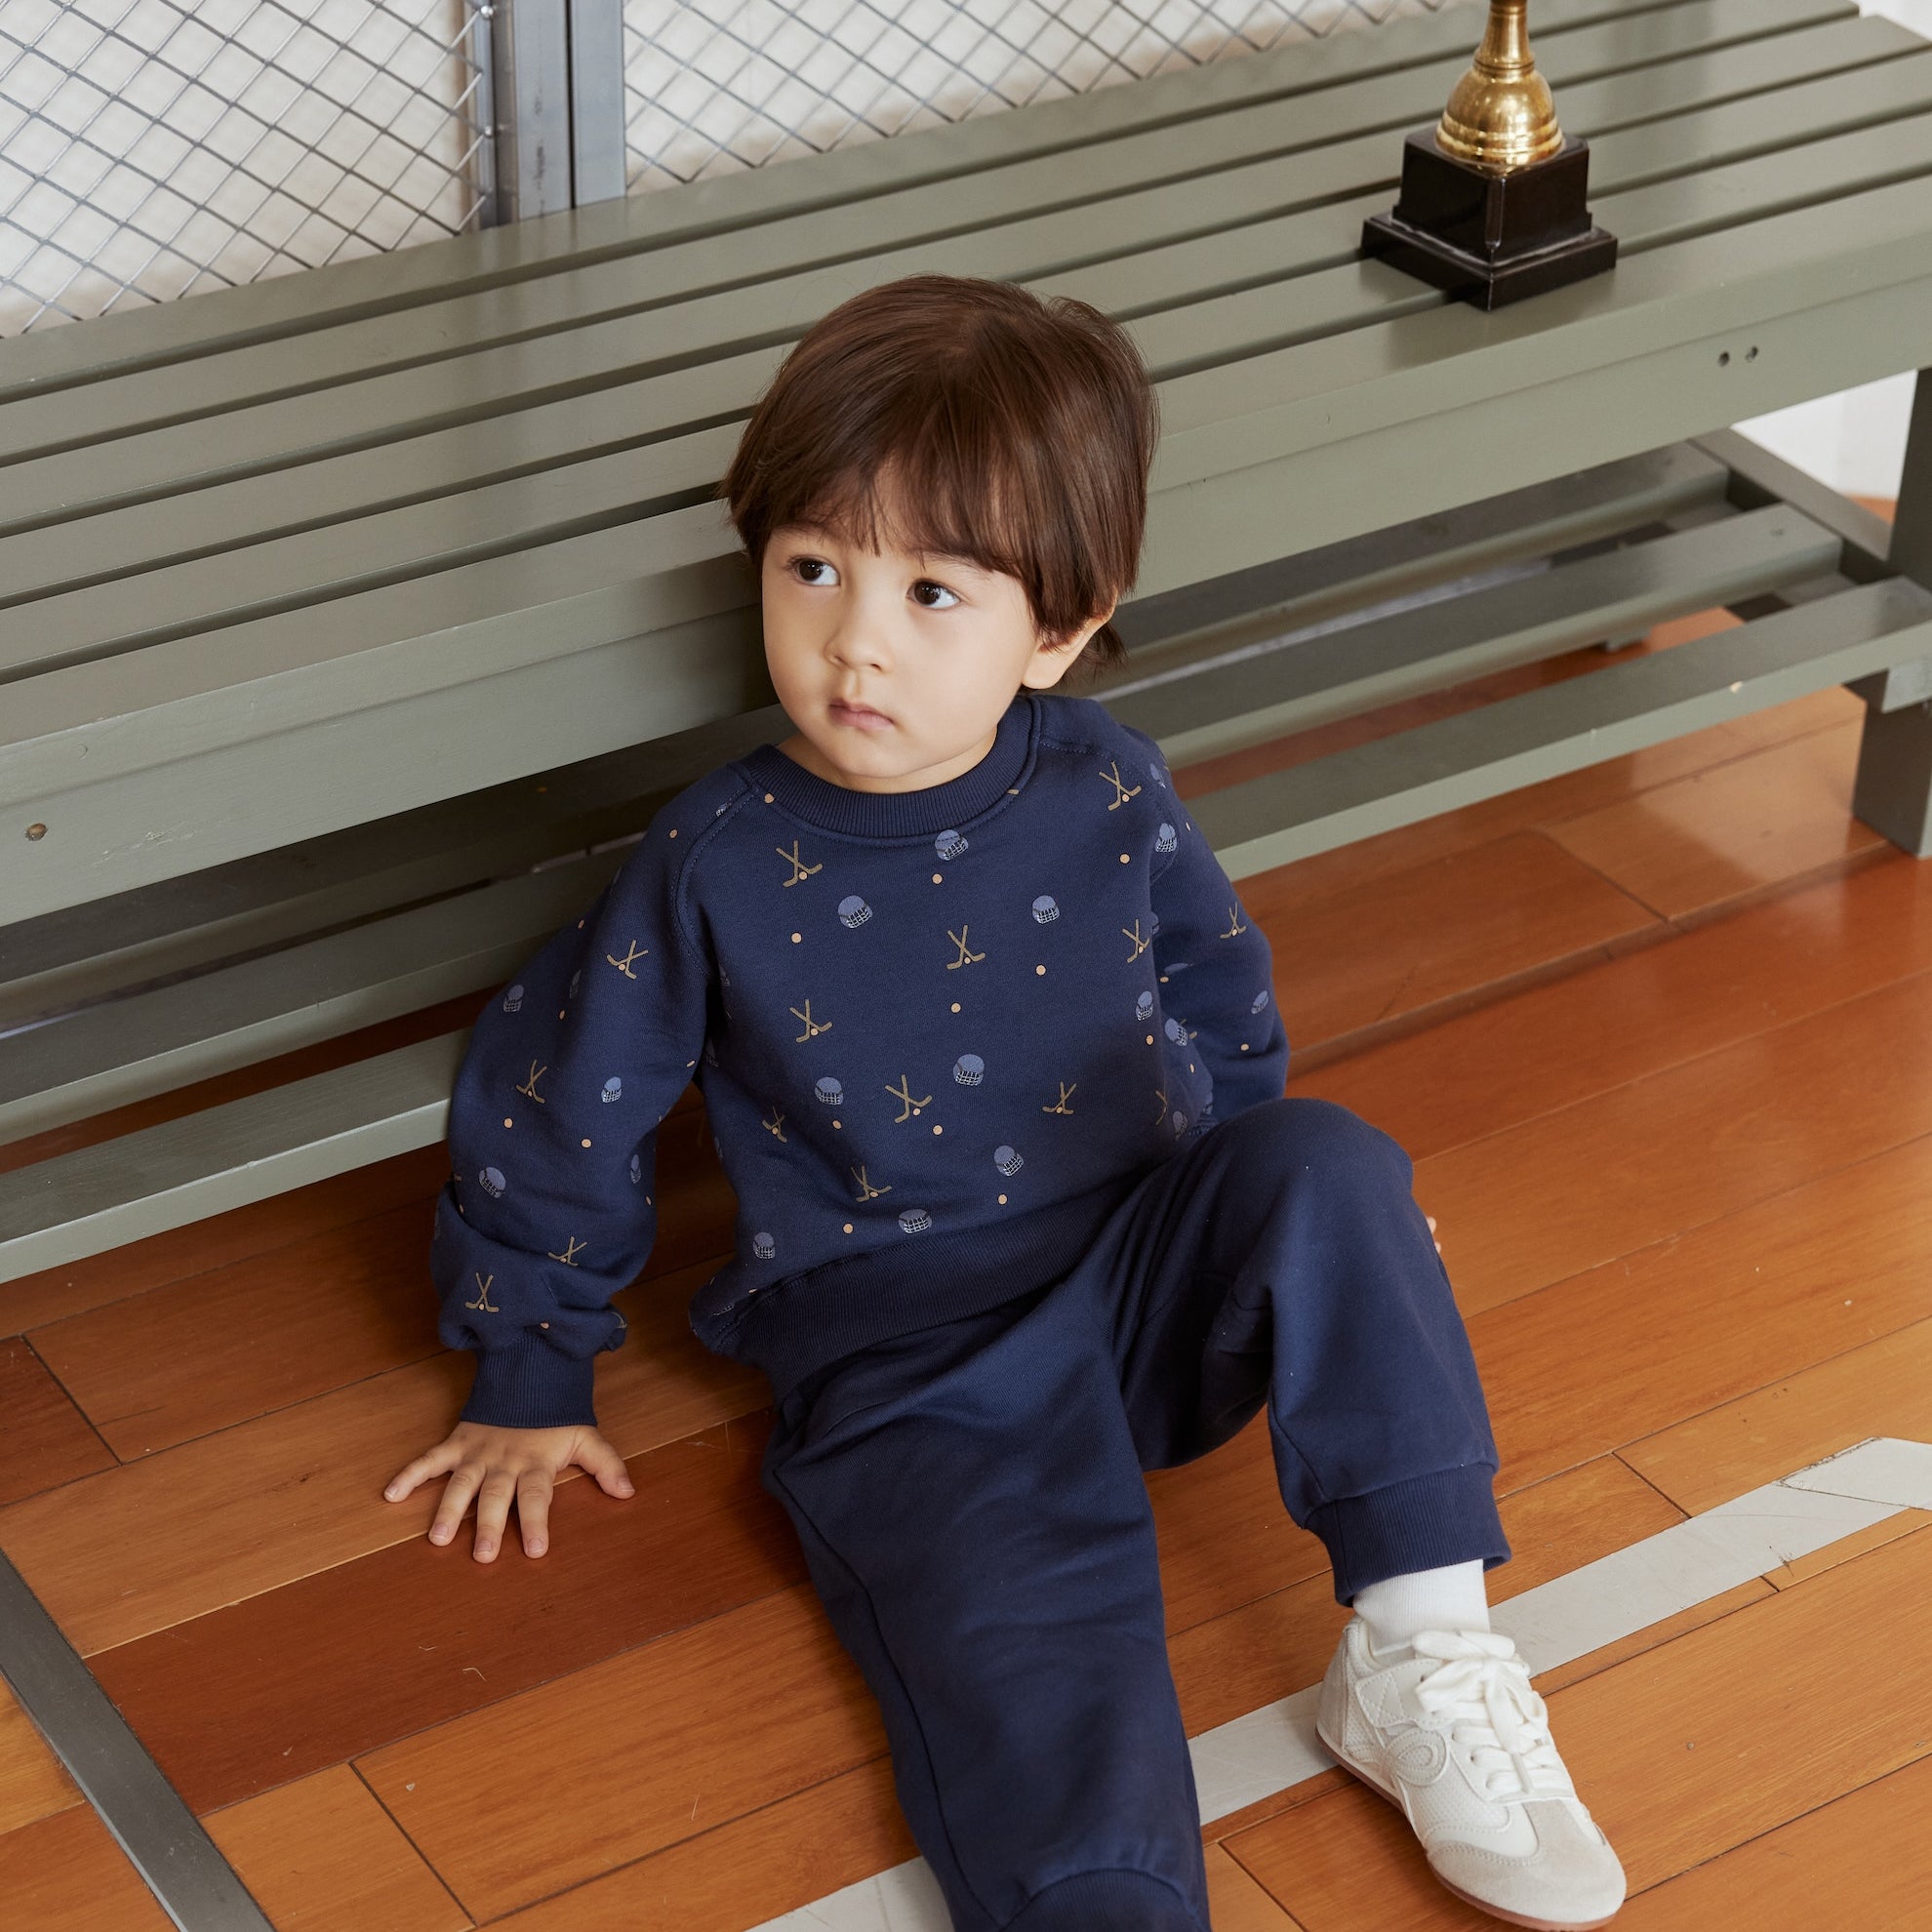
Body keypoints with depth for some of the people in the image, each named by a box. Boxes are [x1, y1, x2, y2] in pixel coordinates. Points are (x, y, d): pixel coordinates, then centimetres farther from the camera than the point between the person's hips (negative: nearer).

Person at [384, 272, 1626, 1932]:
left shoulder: (1109, 801, 0)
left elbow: (1224, 1017, 19)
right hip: (905, 1365, -3)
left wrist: (1269, 1229, 25)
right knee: (1030, 1637, -28)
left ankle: (1424, 1648, -19)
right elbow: (557, 1106, 5)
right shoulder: (718, 866, -7)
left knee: (1329, 1167, -25)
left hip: (1147, 1286, 3)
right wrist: (531, 1377, 12)